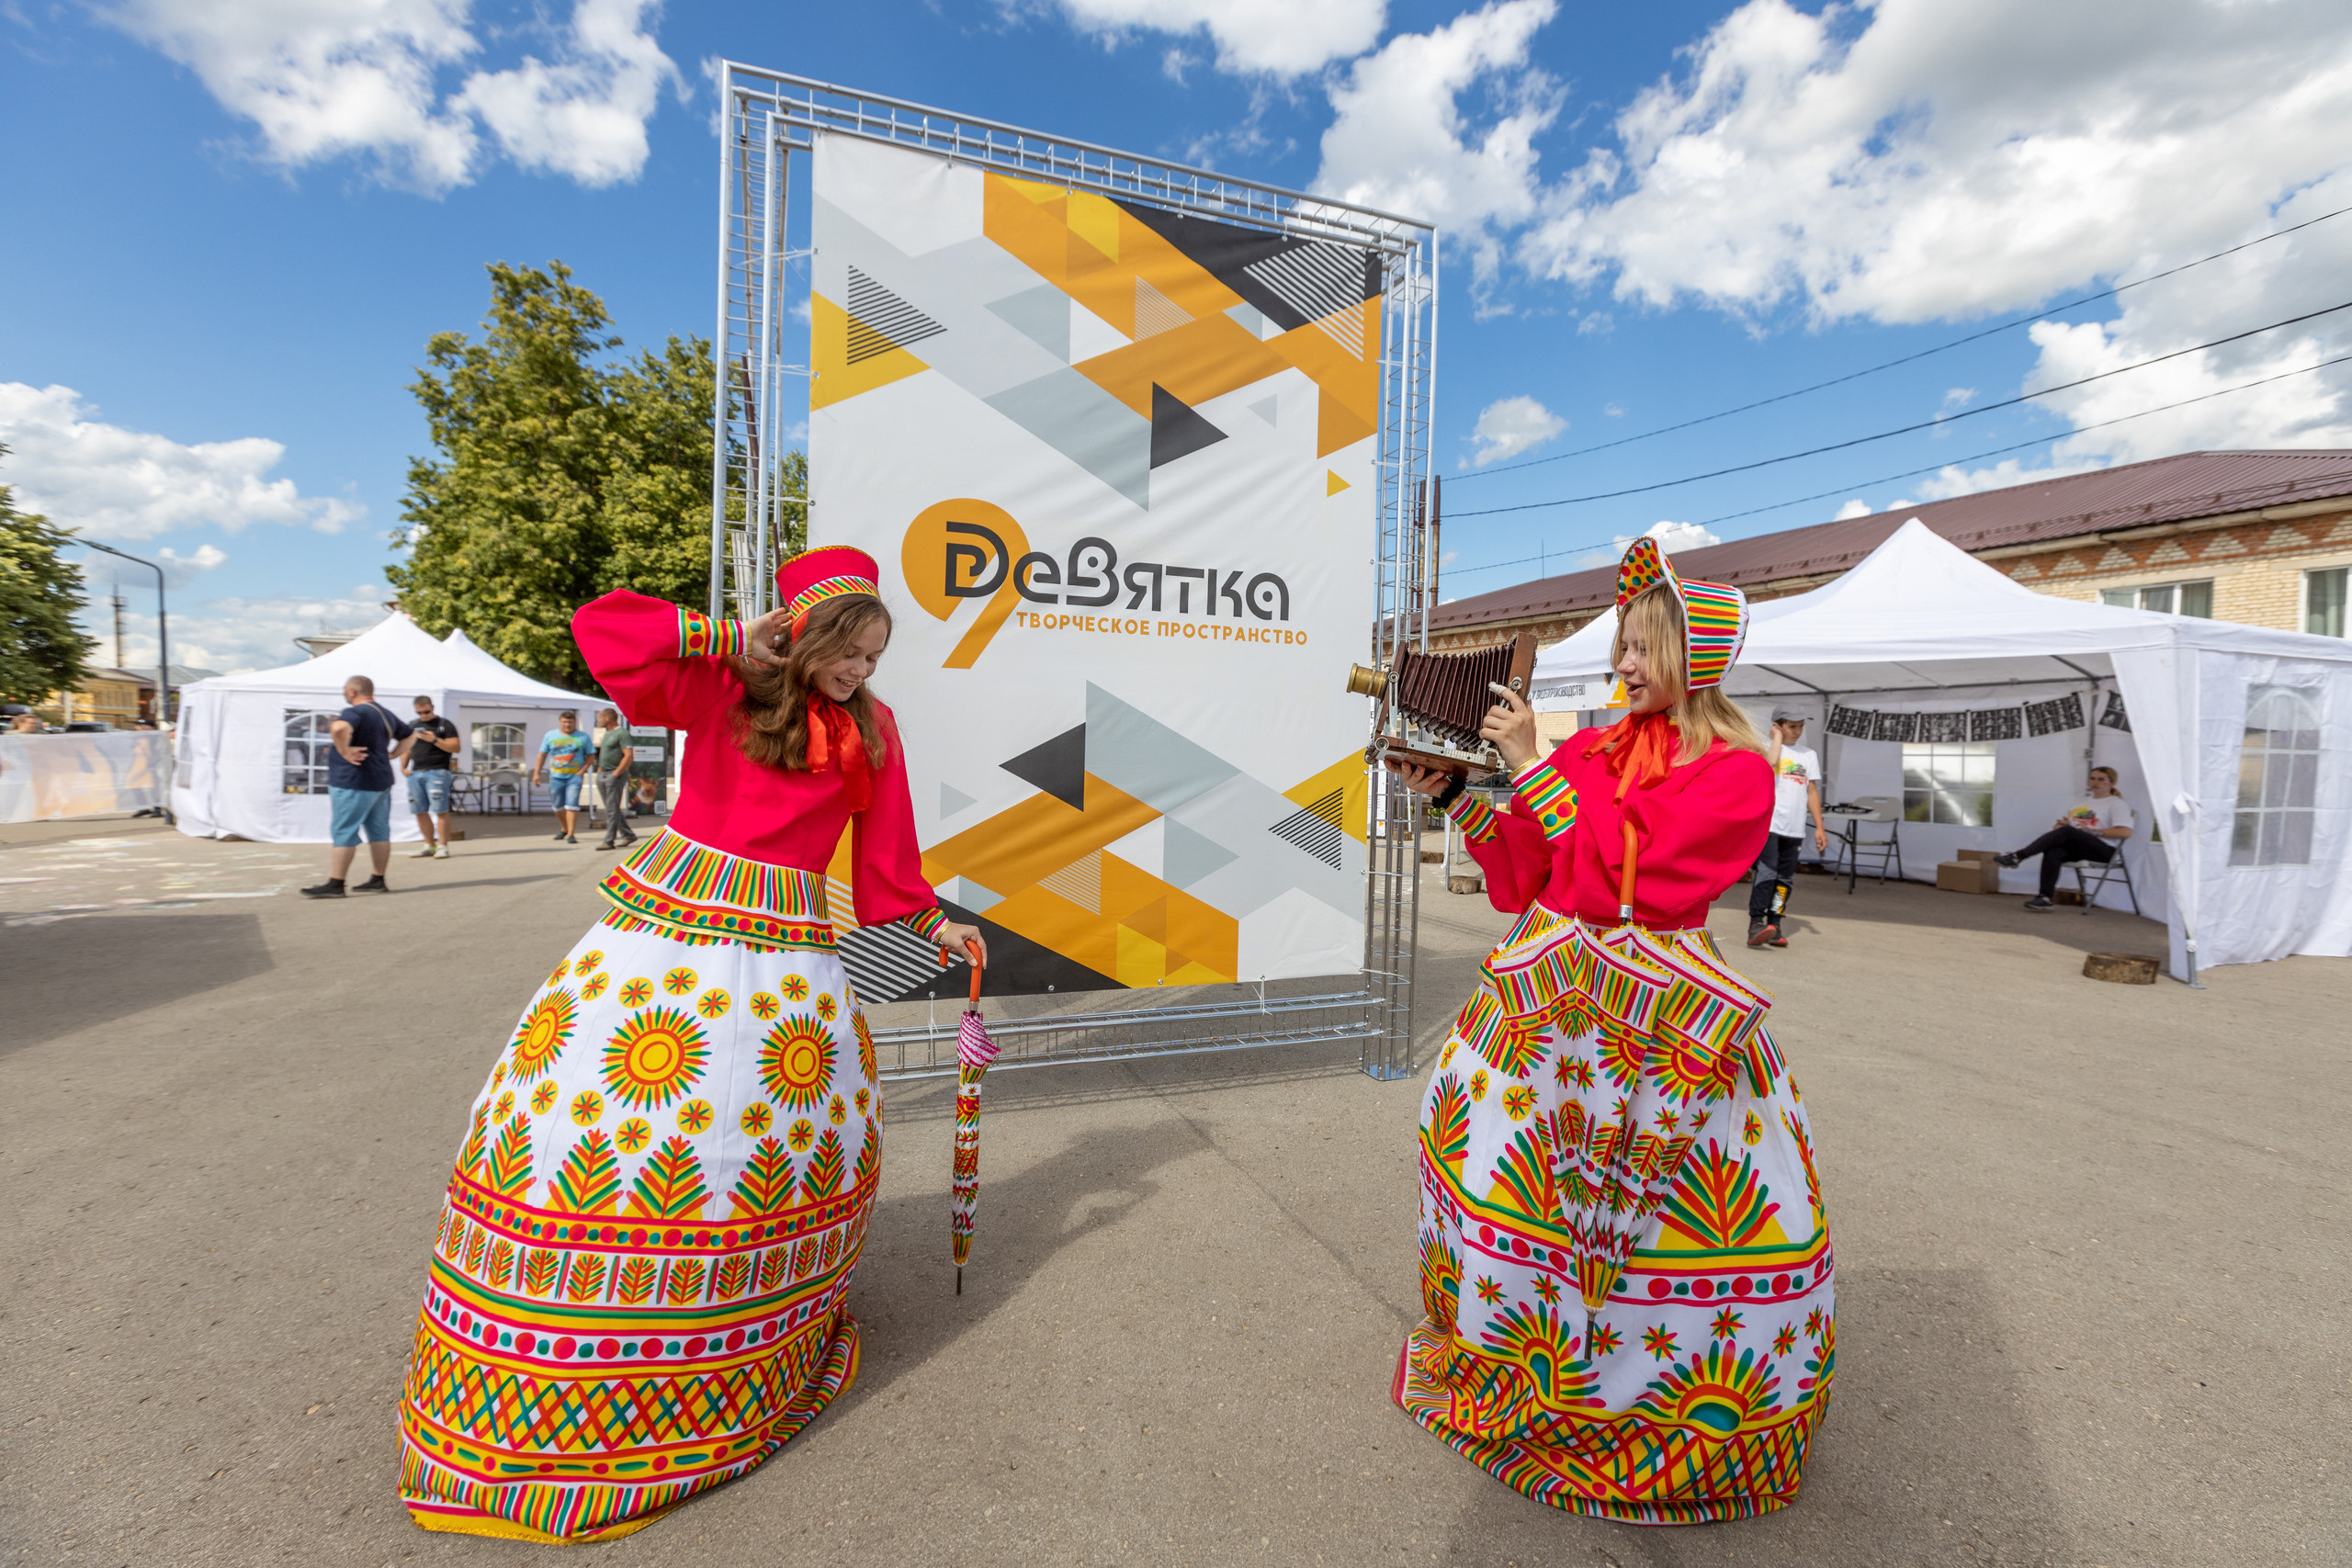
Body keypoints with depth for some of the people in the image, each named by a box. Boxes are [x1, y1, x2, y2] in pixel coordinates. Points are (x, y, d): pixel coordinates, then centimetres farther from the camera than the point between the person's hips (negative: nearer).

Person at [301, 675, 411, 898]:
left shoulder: (356, 712, -14)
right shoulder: (386, 714, 13)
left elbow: (339, 728, -36)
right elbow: (408, 736, 26)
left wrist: (344, 751, -24)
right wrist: (390, 754, 16)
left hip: (353, 783, -9)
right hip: (381, 781, 9)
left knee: (343, 833, -4)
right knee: (379, 832, 10)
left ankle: (335, 884, -1)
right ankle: (378, 881, 14)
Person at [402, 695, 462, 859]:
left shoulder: (445, 725, 3)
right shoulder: (412, 727, 19)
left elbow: (455, 747, -5)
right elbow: (406, 748, 25)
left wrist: (434, 740, -15)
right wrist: (403, 766, 11)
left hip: (437, 772, -6)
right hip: (415, 773, 6)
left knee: (440, 810, -10)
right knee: (420, 811, 6)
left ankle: (442, 846, -7)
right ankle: (430, 846, 15)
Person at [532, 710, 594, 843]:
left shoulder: (583, 737, 1)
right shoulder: (550, 735, 7)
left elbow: (591, 755, 3)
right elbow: (542, 754, 11)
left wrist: (583, 770, -9)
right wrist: (536, 773, 7)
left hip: (574, 776, -3)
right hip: (556, 777, 3)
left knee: (572, 804, -13)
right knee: (558, 806, 12)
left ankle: (570, 834, -11)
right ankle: (565, 828, 36)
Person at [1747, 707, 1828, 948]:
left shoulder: (1809, 754, 17)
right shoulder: (1765, 746, 3)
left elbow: (1812, 792, 18)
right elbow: (1771, 761, -22)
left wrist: (1819, 827, 14)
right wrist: (1777, 736, -6)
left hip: (1794, 829, 5)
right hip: (1767, 823, -5)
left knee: (1785, 880, 5)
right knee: (1767, 873, -16)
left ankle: (1774, 924, 11)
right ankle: (1756, 924, -18)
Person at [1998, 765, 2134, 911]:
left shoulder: (2116, 804, 8)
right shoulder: (2079, 803, 27)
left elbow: (2125, 832, -7)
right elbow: (2058, 827, 23)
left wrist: (2091, 831, -13)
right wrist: (2062, 825, -1)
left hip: (2104, 849, -5)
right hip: (2075, 848, 5)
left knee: (2066, 831, -34)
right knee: (2053, 852, -32)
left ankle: (2018, 856, -40)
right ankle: (2045, 897, -38)